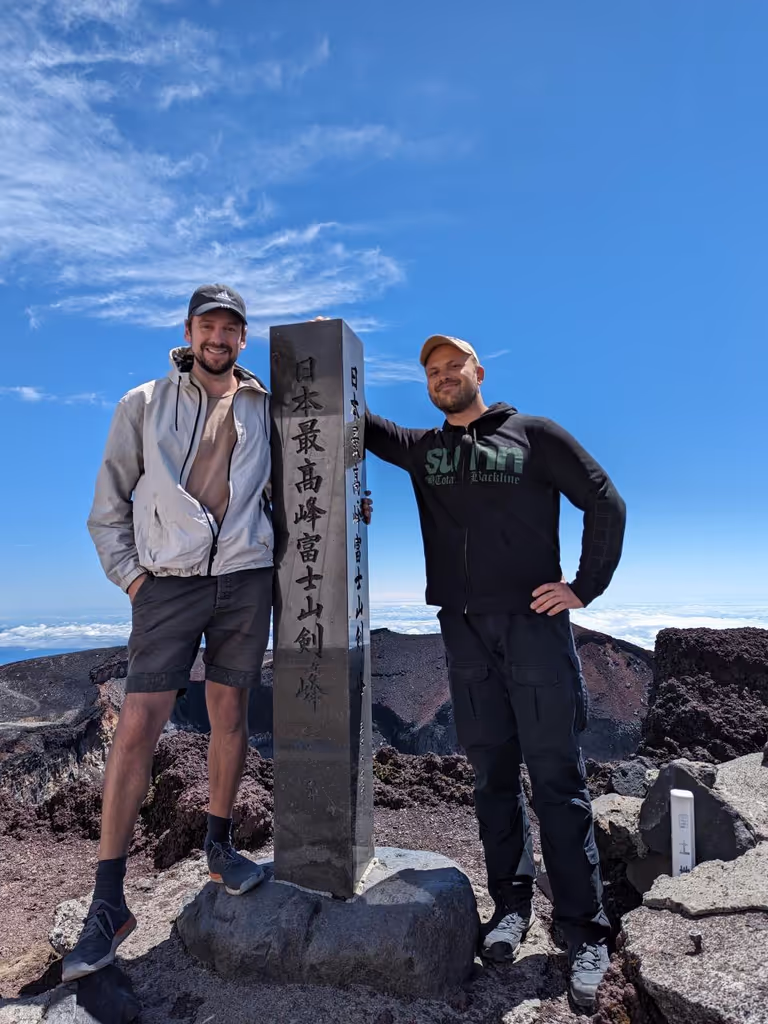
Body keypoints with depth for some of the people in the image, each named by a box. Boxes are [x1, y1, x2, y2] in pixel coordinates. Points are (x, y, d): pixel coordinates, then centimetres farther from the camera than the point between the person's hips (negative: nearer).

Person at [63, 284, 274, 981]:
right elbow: (109, 503, 6)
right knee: (137, 728, -6)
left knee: (230, 714, 9)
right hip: (167, 582, -2)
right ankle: (109, 904, 4)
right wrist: (128, 574, -2)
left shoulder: (265, 409, 11)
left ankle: (220, 847, 29)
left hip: (245, 579, 2)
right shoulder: (145, 404, 6)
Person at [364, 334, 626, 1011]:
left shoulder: (535, 435, 5)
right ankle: (512, 904, 25)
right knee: (492, 774, 10)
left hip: (534, 623, -3)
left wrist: (585, 587, -2)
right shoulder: (421, 448, 15)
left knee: (557, 777, -1)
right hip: (465, 630, 3)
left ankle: (586, 931, 9)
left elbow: (605, 503, 4)